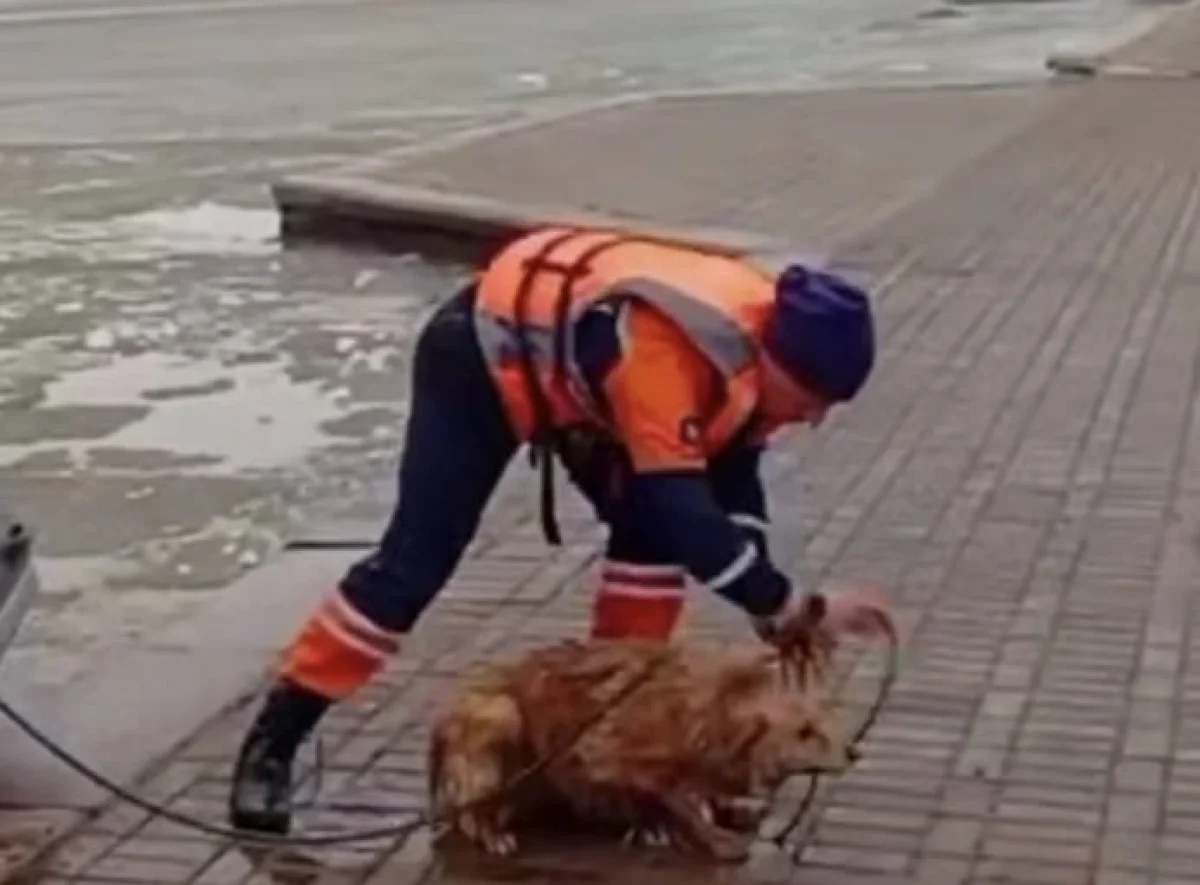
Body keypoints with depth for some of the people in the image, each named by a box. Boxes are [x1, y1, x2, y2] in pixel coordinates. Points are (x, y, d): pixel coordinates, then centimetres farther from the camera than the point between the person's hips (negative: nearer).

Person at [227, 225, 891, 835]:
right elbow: (684, 514, -42)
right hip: (481, 353, -8)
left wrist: (770, 614, -4)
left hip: (563, 358, 9)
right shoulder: (665, 348, -41)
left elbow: (733, 472, 1)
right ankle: (270, 745, -5)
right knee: (416, 559, -12)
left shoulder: (769, 339, -13)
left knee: (649, 527, -1)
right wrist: (795, 608, -40)